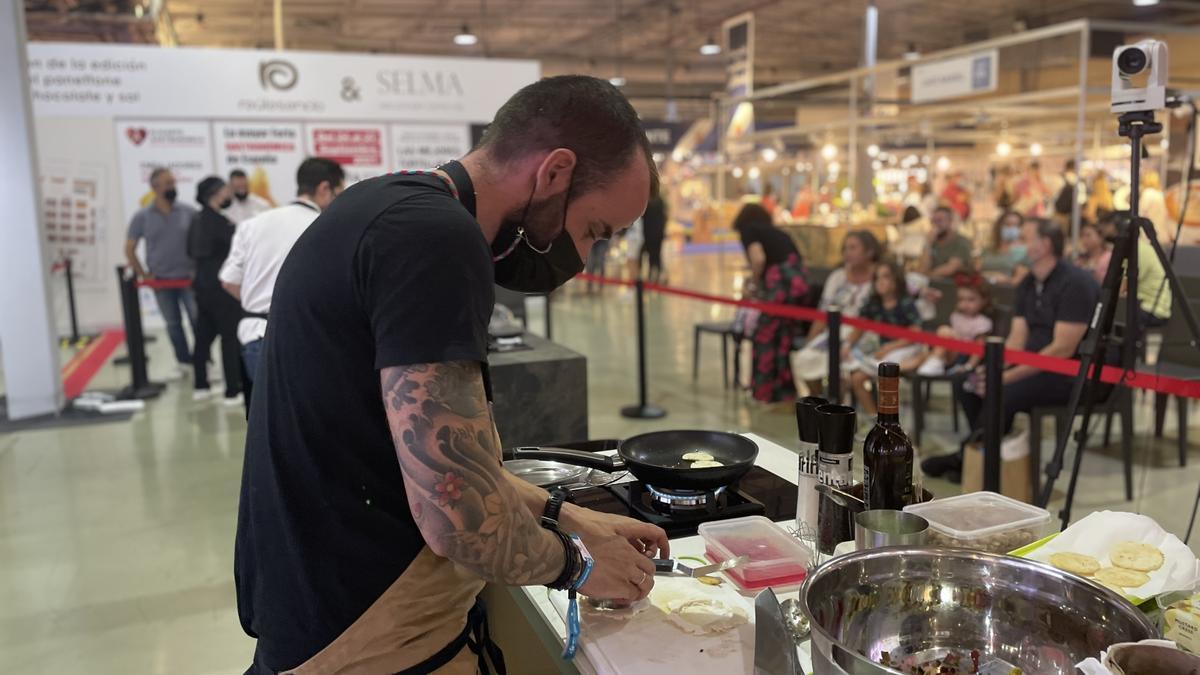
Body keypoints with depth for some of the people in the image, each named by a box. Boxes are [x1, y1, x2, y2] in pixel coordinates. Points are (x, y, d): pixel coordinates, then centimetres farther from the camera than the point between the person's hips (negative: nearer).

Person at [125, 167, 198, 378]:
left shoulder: (188, 212, -2)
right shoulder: (142, 217, -1)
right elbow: (129, 249, 3)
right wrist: (144, 275, -4)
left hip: (188, 278, -1)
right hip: (161, 281, 1)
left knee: (197, 319, -4)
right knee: (173, 323, 11)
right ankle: (184, 362, 22)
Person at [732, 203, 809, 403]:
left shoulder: (748, 229, 6)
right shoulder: (776, 232, 28)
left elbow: (758, 259, -12)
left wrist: (756, 283, 5)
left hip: (780, 283, -7)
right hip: (799, 281, 7)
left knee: (764, 337, 6)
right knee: (785, 339, 16)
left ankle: (764, 393, 13)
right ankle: (786, 393, 23)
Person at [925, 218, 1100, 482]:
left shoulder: (1074, 283, -17)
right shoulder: (1028, 284, 9)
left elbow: (1063, 349, -23)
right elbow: (1017, 339, 5)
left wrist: (1009, 376, -26)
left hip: (1073, 373, -9)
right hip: (1037, 365, 9)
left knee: (1004, 395, -28)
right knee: (970, 384, -5)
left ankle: (967, 458, -7)